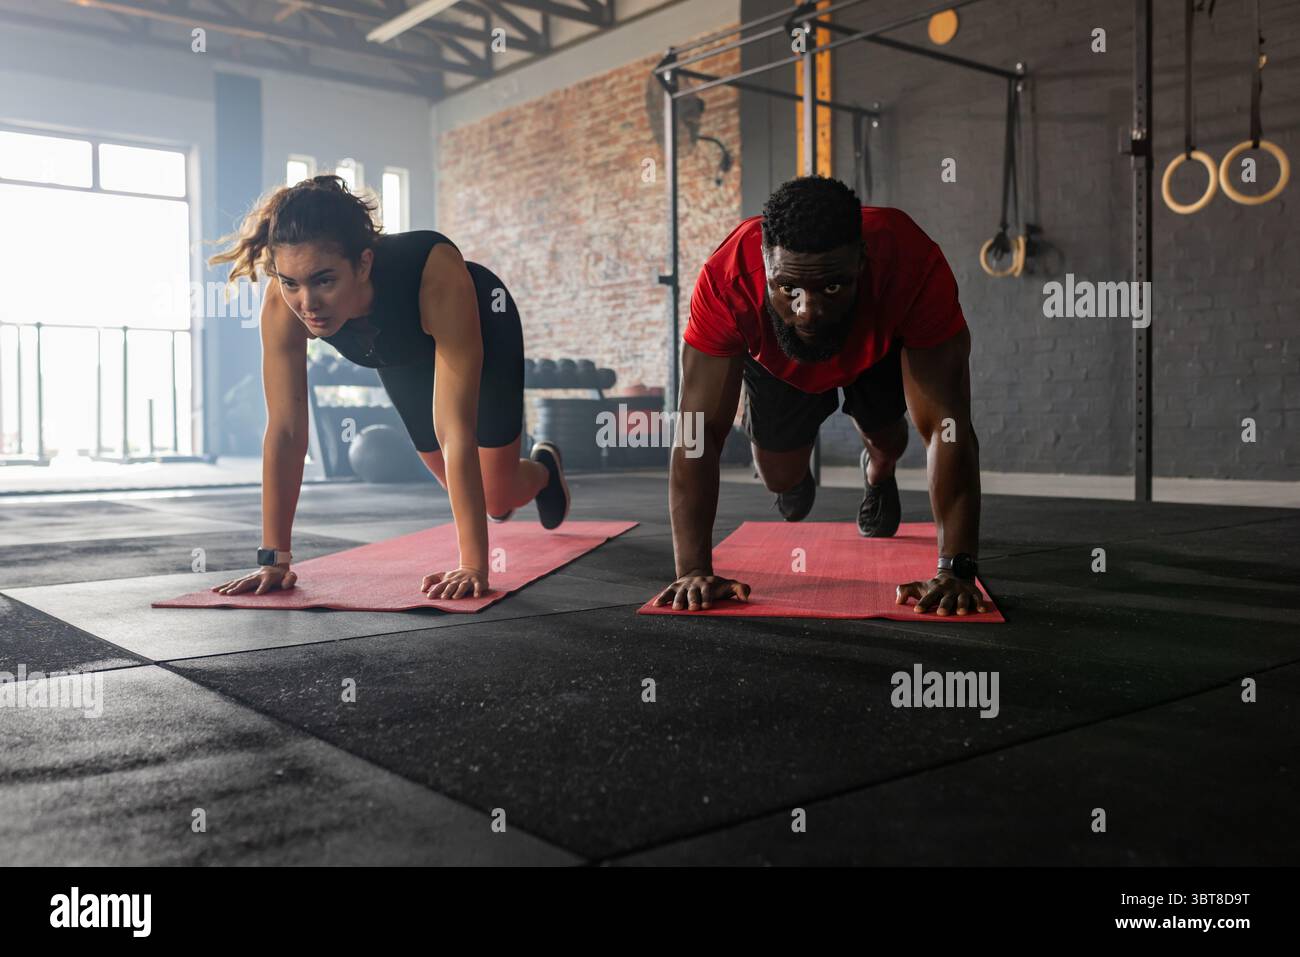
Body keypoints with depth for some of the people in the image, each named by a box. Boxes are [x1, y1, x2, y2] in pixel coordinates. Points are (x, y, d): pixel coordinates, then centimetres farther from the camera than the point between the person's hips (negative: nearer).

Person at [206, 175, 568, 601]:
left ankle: (544, 468, 37)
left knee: (497, 498, -1)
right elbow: (285, 430, -31)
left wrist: (473, 565, -49)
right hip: (403, 354, 3)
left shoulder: (436, 275, -49)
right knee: (455, 482, 15)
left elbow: (456, 431, -49)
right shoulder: (282, 302, -38)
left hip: (481, 329, -3)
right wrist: (274, 558, -31)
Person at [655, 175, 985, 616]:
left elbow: (946, 427, -44)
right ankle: (798, 473, 40)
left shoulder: (914, 265, -45)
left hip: (877, 349, 0)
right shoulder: (726, 278, -44)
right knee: (780, 476, 2)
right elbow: (700, 431, -40)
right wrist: (694, 570, -45)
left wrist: (954, 570, -49)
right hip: (777, 360, 0)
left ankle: (878, 473, 46)